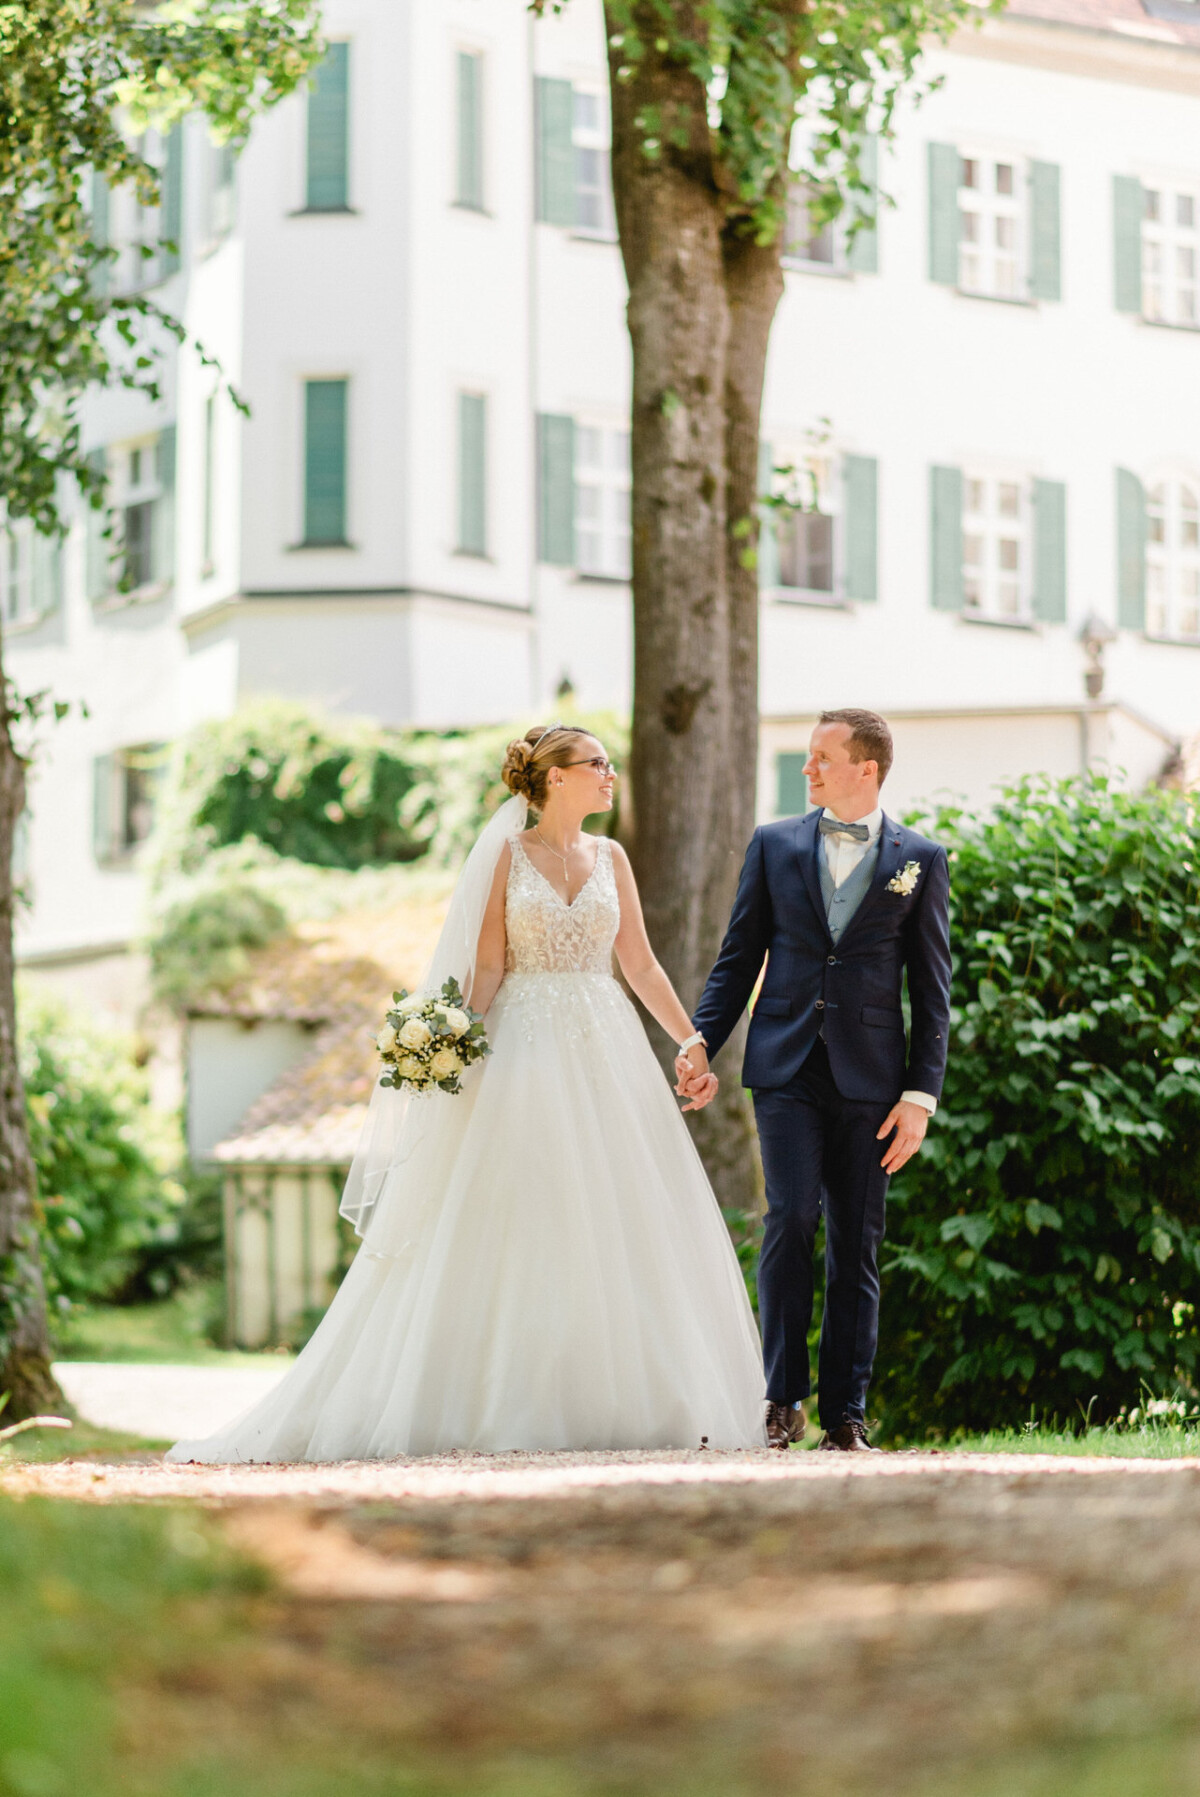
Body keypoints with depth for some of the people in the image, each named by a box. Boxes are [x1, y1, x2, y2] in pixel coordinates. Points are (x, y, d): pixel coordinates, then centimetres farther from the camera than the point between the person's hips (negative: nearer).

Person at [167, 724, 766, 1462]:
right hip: (525, 1049, -4)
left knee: (615, 1229, -1)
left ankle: (610, 1398, 4)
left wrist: (693, 1041, 9)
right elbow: (488, 964, -2)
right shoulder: (508, 855, 2)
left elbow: (642, 964, 13)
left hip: (606, 1053, 4)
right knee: (512, 1228, -5)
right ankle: (508, 1400, -3)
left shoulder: (610, 858, 12)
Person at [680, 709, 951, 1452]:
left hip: (869, 1078, 0)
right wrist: (701, 1047, 1)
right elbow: (739, 957, 12)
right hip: (787, 1068, 0)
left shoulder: (921, 859, 4)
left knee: (857, 1245, 2)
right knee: (791, 1219, -12)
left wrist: (922, 1093, -3)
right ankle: (783, 1401, -6)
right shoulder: (774, 844, 9)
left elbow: (933, 988, 4)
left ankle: (845, 1416, 7)